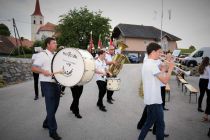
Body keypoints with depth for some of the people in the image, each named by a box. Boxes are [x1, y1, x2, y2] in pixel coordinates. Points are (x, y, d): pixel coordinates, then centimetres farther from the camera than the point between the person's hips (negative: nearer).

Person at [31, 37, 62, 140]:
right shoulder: (42, 54, -9)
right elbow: (33, 68, -15)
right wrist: (44, 71, -30)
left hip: (56, 83, 8)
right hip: (47, 84, -8)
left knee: (55, 105, 16)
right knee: (51, 107, -2)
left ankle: (46, 123, 37)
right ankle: (53, 131, 11)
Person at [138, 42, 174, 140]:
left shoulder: (146, 63, 12)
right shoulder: (152, 64, -19)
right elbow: (165, 81, -22)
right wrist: (170, 69, -8)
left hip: (150, 99, 10)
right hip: (154, 100, -10)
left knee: (149, 123, 20)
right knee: (160, 125, 7)